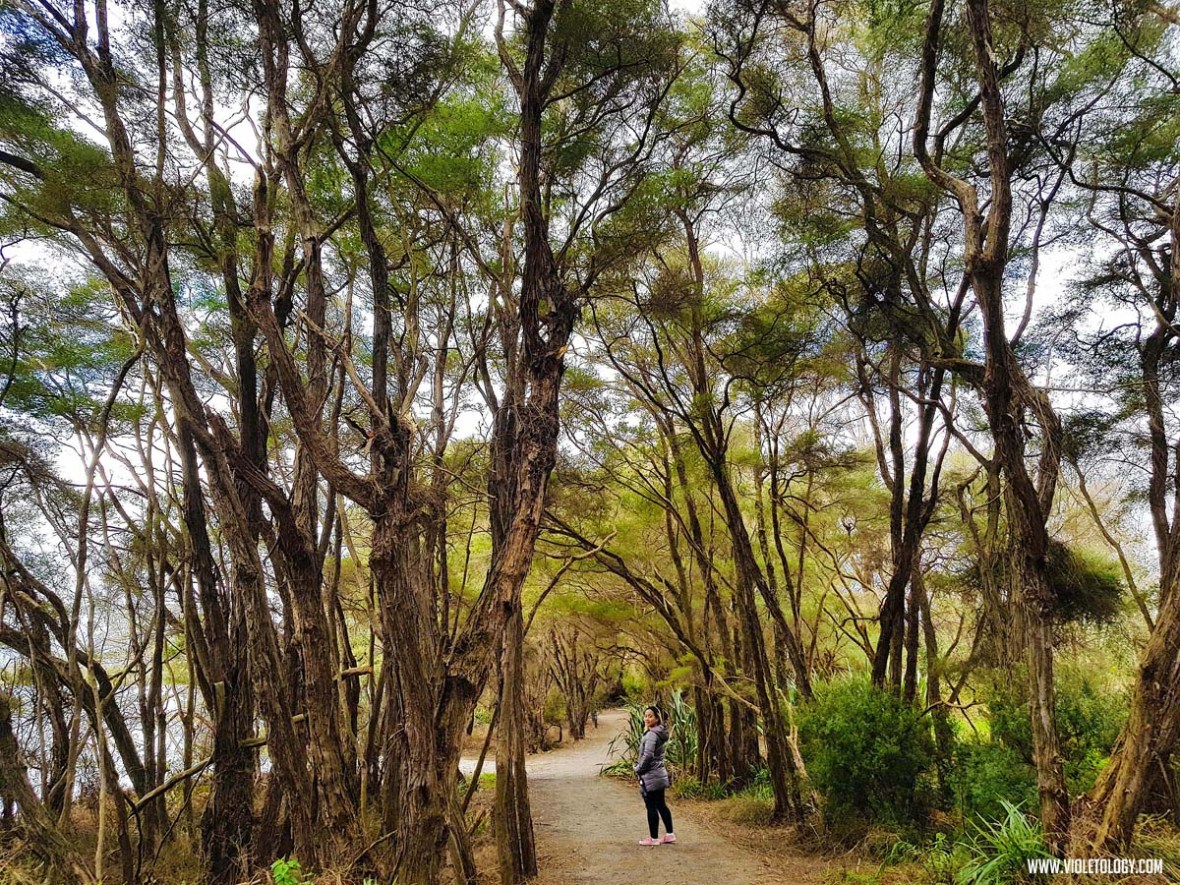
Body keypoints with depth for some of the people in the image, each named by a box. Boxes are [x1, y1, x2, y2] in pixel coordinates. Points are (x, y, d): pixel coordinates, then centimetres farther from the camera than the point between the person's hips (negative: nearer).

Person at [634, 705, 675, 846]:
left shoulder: (651, 734, -20)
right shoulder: (659, 733, 11)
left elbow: (648, 755, -26)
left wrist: (638, 769, -10)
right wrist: (640, 766, 12)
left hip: (651, 776, -9)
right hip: (660, 774, 9)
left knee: (651, 807, 1)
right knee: (661, 805, 16)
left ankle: (654, 838, 9)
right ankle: (669, 834, 22)